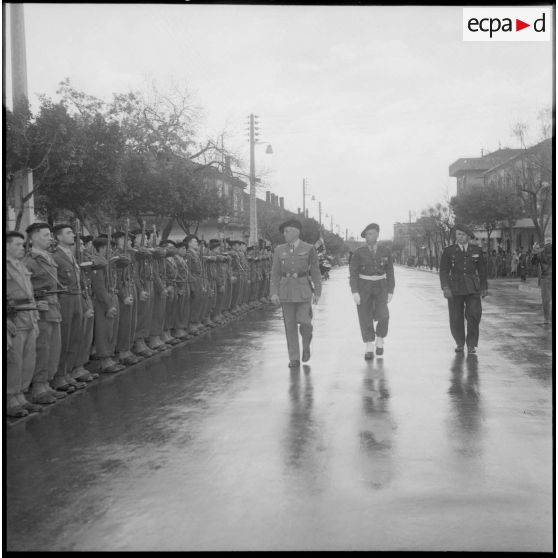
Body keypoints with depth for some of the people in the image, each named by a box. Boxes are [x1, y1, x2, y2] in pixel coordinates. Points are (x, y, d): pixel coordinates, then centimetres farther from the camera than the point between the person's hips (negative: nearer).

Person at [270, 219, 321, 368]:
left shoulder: (309, 249, -2)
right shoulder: (279, 250, 4)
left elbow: (315, 271, 1)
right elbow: (275, 273, 4)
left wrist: (317, 292, -3)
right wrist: (274, 293, -7)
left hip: (303, 289, -2)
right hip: (286, 289, 2)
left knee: (304, 321, -12)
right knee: (290, 324, 0)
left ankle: (306, 344, 19)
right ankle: (294, 359, 8)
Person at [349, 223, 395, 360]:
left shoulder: (385, 252, 1)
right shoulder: (358, 252, -4)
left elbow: (390, 273, 5)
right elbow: (353, 273, -6)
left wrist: (390, 292, 0)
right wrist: (354, 292, -15)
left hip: (380, 287, 1)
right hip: (363, 287, -1)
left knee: (383, 315, -16)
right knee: (366, 318, -4)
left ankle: (380, 340, 9)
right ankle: (369, 350, 6)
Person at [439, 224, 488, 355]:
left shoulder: (477, 251, 9)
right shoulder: (448, 251, 4)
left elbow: (482, 270, 15)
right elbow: (443, 270, -1)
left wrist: (484, 287, 14)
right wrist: (445, 287, -12)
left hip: (472, 288, 0)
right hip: (455, 288, 0)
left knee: (474, 315, -11)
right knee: (456, 318, 2)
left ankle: (471, 345, -3)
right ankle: (460, 343, 20)